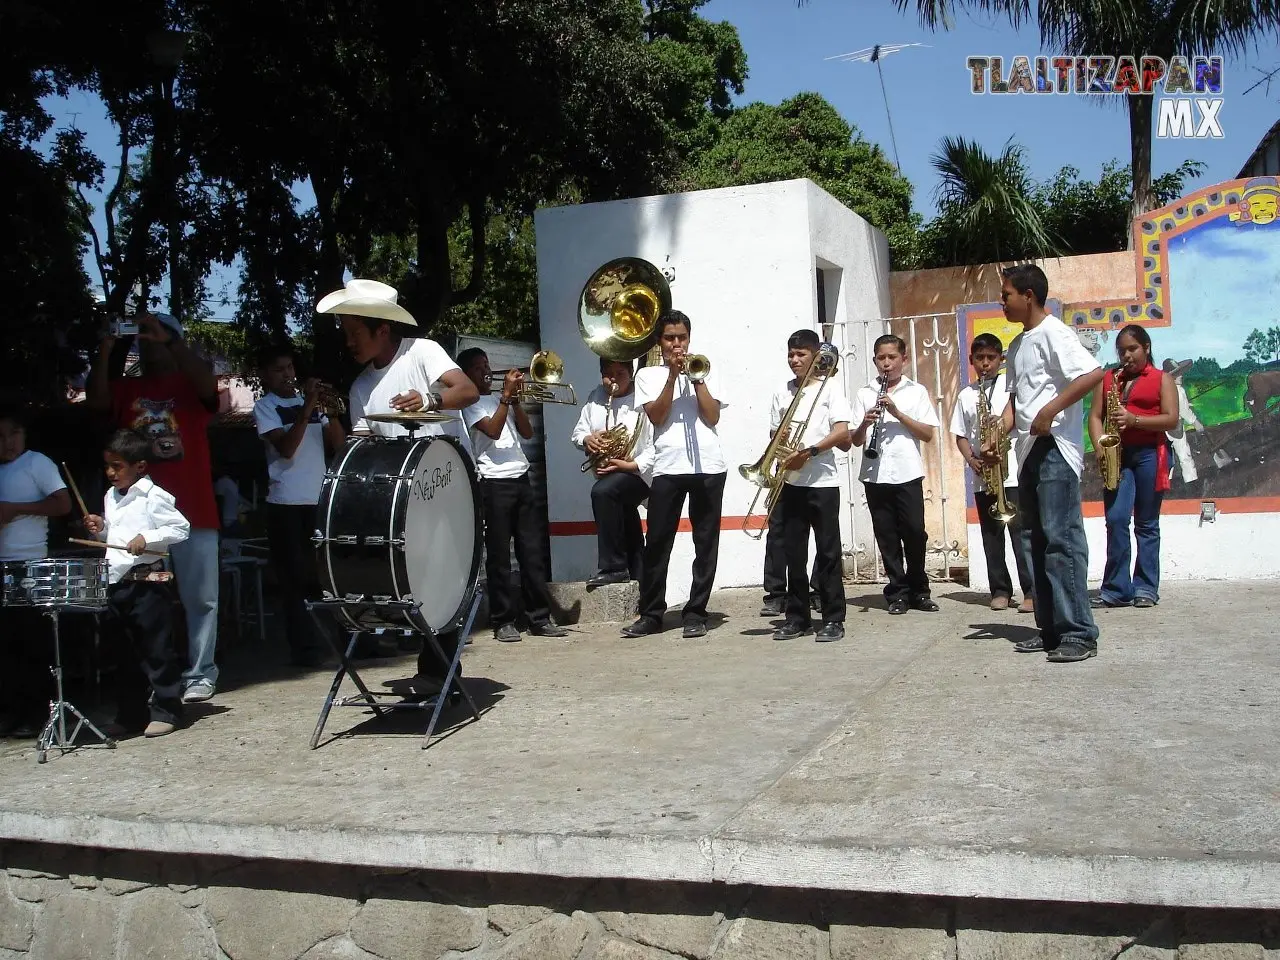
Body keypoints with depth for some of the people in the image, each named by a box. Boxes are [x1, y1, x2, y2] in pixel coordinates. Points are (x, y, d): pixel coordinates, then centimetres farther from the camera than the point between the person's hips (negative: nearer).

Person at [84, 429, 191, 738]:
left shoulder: (153, 497, -11)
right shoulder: (111, 497, 14)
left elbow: (181, 529, -15)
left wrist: (147, 538, -24)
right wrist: (101, 529, 7)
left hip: (146, 581, -8)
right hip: (115, 583, 8)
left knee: (157, 650, -1)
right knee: (124, 653, 14)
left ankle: (166, 711, 7)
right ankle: (130, 714, 22)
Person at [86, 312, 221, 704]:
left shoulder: (190, 385, 7)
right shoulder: (127, 388, 15)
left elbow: (208, 383, -16)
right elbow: (96, 399, -4)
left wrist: (170, 341, -21)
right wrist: (105, 351, -14)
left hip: (193, 512, -3)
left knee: (200, 597, 1)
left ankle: (200, 675, 8)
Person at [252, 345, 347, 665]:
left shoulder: (310, 400, 14)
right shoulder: (265, 407, 0)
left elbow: (338, 443, 8)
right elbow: (286, 448, -15)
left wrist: (330, 410, -7)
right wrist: (307, 408, -18)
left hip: (320, 500, 5)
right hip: (287, 504, -4)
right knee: (296, 578, -2)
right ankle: (305, 647, 2)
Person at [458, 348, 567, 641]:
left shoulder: (501, 400, 20)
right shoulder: (471, 403, 1)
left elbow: (527, 432, 12)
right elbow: (493, 430, -14)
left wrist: (514, 399, 2)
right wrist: (506, 395, -11)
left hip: (521, 479, 6)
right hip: (494, 482, -6)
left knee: (532, 551, 4)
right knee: (499, 555, -2)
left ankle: (540, 618, 7)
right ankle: (503, 621, 3)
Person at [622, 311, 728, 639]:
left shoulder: (705, 370, 14)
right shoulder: (648, 375, 11)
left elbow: (713, 417, 2)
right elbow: (656, 416, -4)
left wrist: (696, 377, -3)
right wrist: (673, 375, -7)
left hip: (709, 467, 1)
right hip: (668, 468, -1)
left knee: (706, 543, 2)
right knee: (657, 544, -1)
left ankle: (696, 613, 9)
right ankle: (651, 615, 8)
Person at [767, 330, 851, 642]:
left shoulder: (830, 387, 0)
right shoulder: (783, 391, 13)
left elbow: (842, 432, -10)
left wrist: (809, 451, -21)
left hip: (822, 481, -4)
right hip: (790, 482, 4)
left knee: (828, 551, 0)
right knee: (794, 552, 7)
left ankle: (833, 618, 5)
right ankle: (797, 617, 14)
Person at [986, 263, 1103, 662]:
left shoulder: (1053, 333, -9)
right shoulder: (1018, 345, 19)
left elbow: (1094, 373, -21)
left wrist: (1051, 409, -22)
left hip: (1055, 449, -10)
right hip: (1028, 451, 10)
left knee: (1061, 538, -11)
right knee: (1036, 540, 10)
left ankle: (1079, 633, -8)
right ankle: (1050, 629, 16)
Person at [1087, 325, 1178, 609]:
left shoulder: (1162, 379, 7)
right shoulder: (1107, 378, 15)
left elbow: (1171, 419, -3)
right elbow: (1095, 417, 9)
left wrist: (1134, 420, -17)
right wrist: (1100, 449, -8)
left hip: (1150, 454, -2)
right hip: (1116, 455, 2)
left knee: (1146, 523, 3)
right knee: (1116, 519, -8)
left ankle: (1146, 588, 6)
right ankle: (1116, 589, -5)